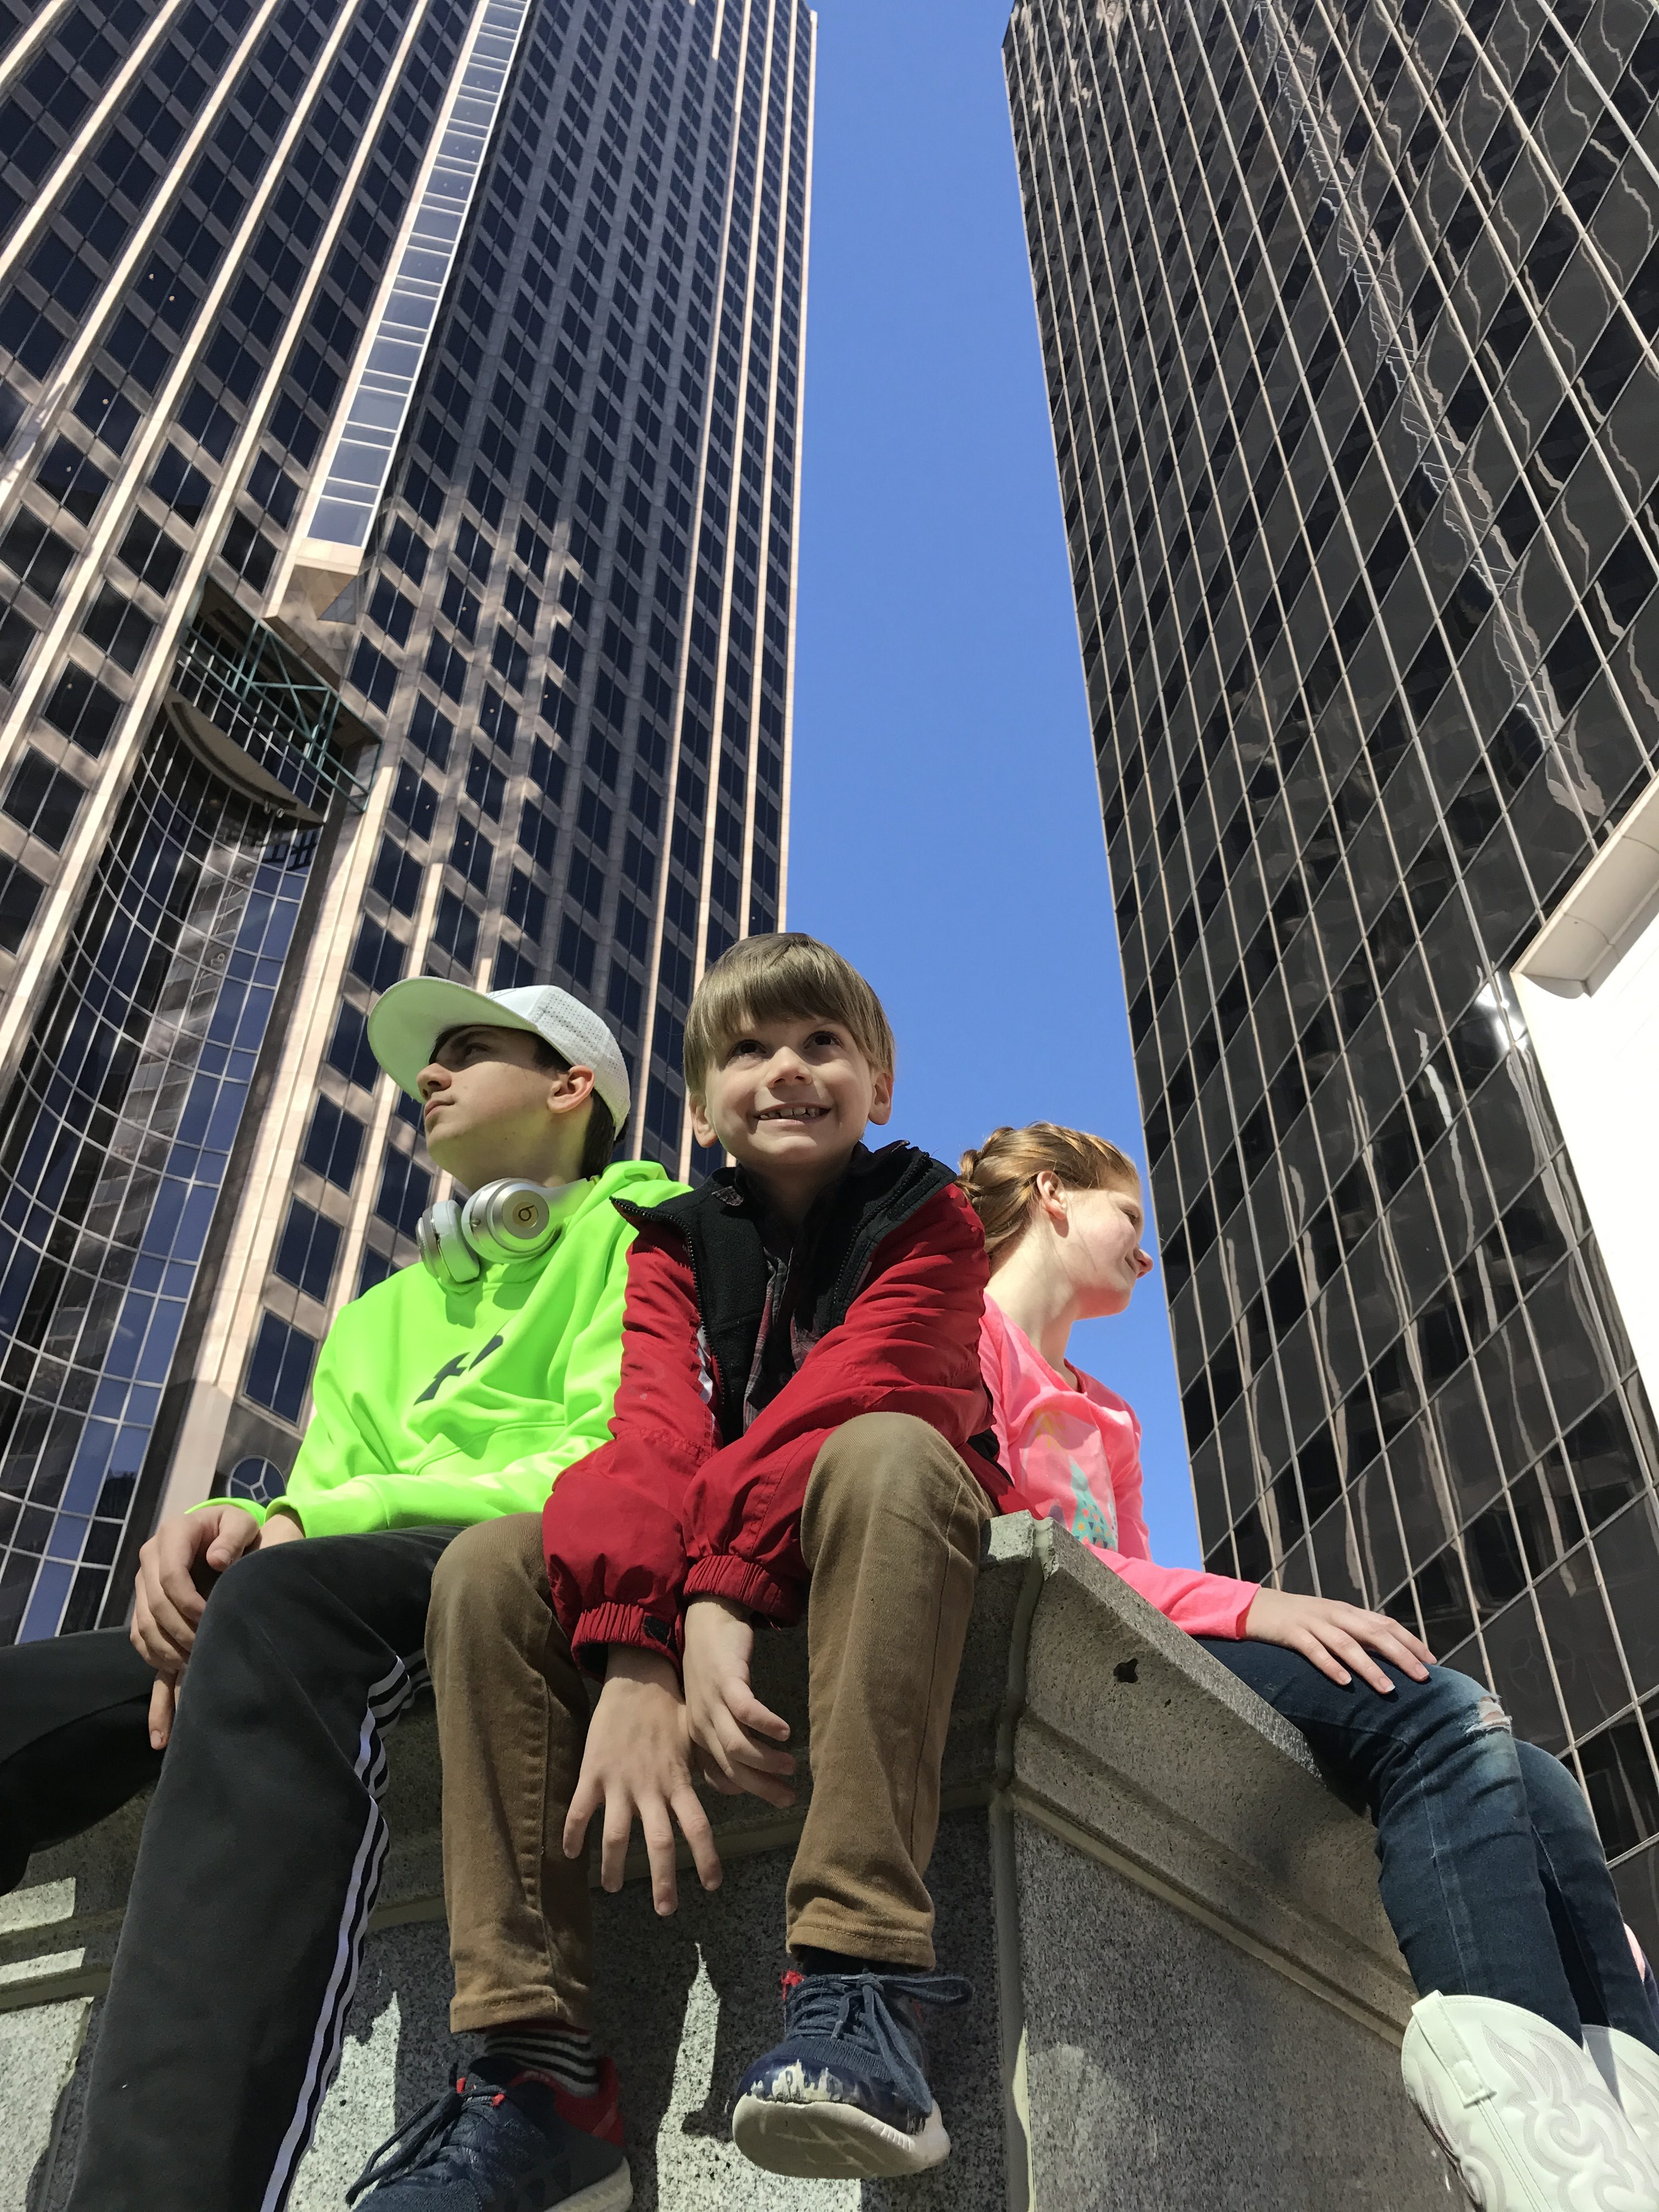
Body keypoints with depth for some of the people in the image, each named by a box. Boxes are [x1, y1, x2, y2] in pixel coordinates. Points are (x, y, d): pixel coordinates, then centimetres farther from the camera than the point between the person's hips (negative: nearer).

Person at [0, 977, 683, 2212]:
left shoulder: (644, 1229, 10)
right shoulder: (381, 1318, 30)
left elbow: (615, 1466, -6)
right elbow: (317, 1509, 16)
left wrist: (315, 1522, -14)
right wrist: (227, 1531, -10)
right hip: (359, 1603, 7)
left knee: (288, 1603, -36)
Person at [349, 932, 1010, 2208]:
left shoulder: (926, 1217, -1)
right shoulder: (675, 1244, 7)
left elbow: (862, 1390, -21)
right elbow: (659, 1431, -12)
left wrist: (722, 1592, -36)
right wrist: (634, 1652, -30)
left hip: (872, 1562, -3)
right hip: (699, 1586, 4)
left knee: (885, 1451, -35)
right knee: (493, 1560, -18)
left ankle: (860, 1982, -42)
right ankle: (531, 2064, -25)